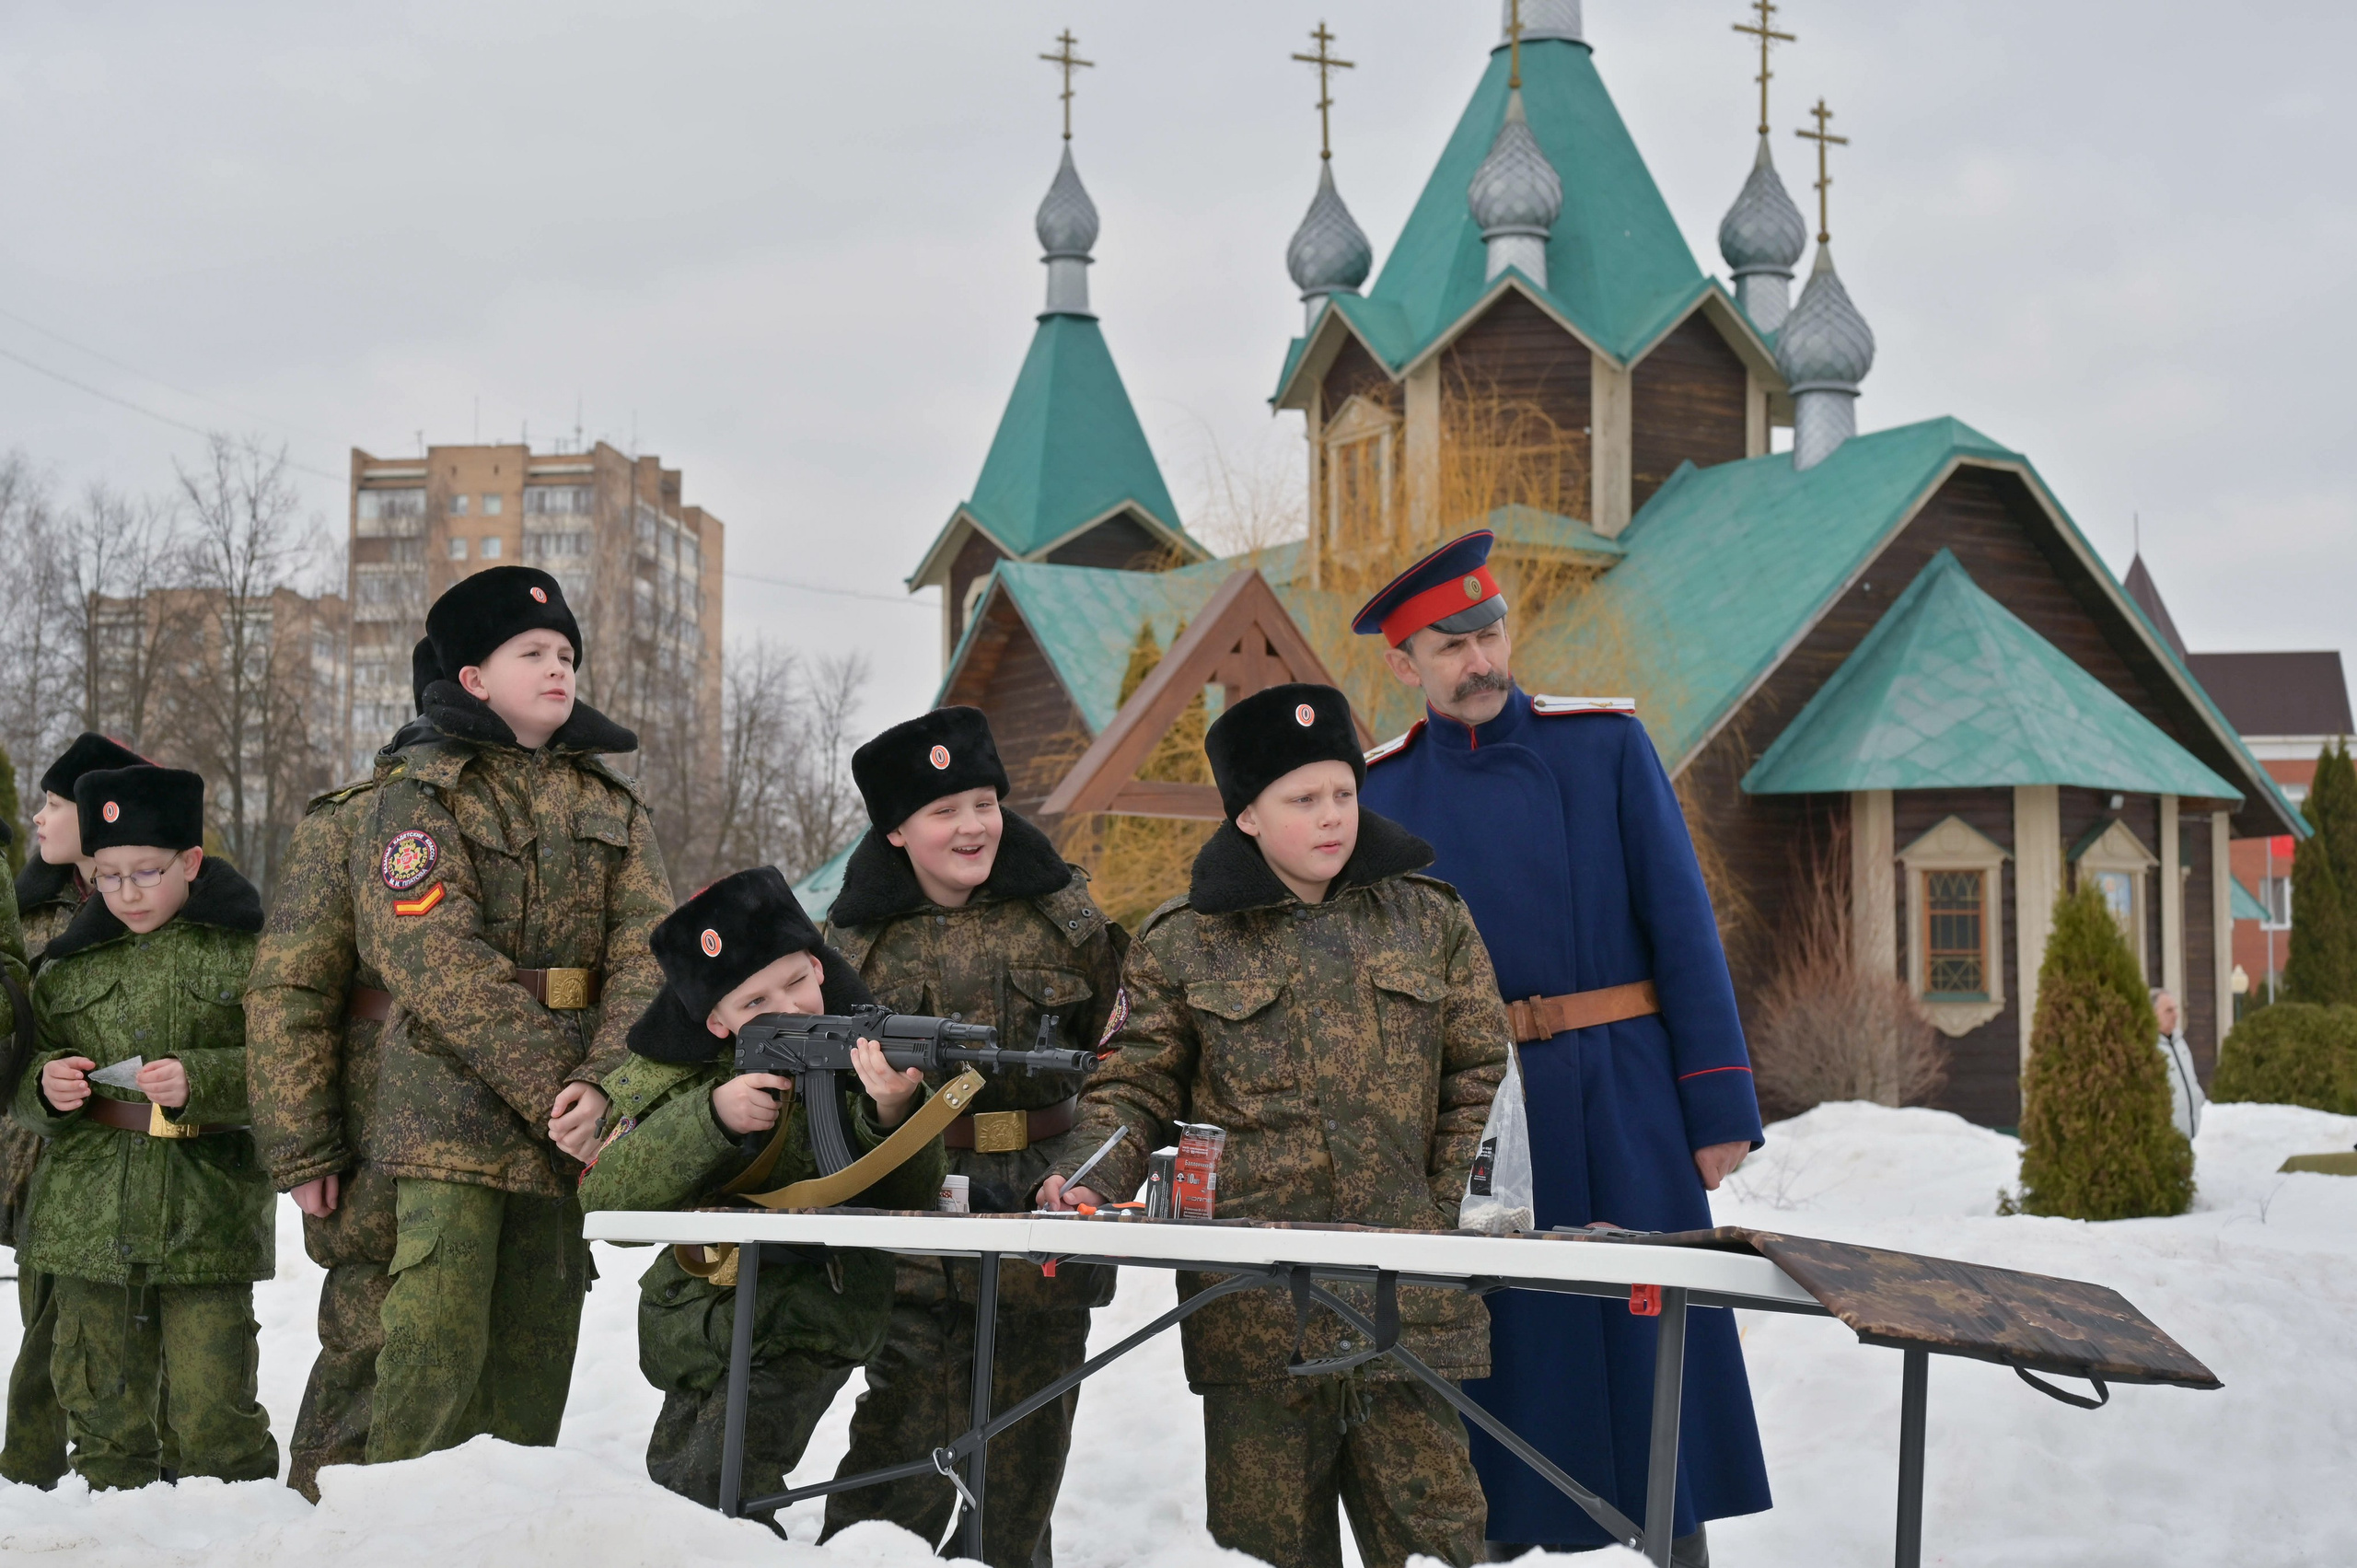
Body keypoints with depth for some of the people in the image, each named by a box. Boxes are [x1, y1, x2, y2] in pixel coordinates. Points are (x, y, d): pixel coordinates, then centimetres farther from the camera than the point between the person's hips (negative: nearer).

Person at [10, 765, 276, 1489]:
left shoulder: (243, 953, 0)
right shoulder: (70, 965, 13)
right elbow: (25, 1095, 19)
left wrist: (200, 1081, -20)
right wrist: (44, 1085, -3)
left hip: (207, 1218, -4)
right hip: (90, 1216, 4)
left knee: (212, 1410, -6)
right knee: (101, 1405, 8)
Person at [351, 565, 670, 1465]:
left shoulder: (611, 804, 14)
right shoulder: (421, 796, -1)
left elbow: (648, 952, 1)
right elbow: (439, 960, -13)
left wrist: (603, 1083, -17)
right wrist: (553, 1088, -21)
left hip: (569, 1117, 5)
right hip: (455, 1115, -5)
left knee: (538, 1346, 9)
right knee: (439, 1339, -10)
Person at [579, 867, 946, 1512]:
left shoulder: (860, 1048, -15)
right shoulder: (671, 1067, -11)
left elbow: (909, 1194, -25)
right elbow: (603, 1198, -23)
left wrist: (891, 1111, -47)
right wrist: (712, 1117, -36)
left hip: (812, 1316, -4)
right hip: (695, 1315, 4)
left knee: (723, 1485, -25)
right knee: (673, 1477, 18)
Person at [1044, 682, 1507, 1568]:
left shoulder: (1430, 919, 10)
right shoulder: (1181, 944, 6)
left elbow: (1476, 1070, 13)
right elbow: (1137, 1088, 9)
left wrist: (1438, 1210, 4)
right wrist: (1090, 1180, -10)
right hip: (1250, 1288, -1)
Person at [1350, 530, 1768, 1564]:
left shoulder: (1607, 743, 1)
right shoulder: (1379, 791, 4)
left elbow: (1683, 928, 0)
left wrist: (1720, 1108, -5)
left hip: (1624, 1100, -1)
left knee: (1655, 1338, 3)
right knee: (1501, 1351, 6)